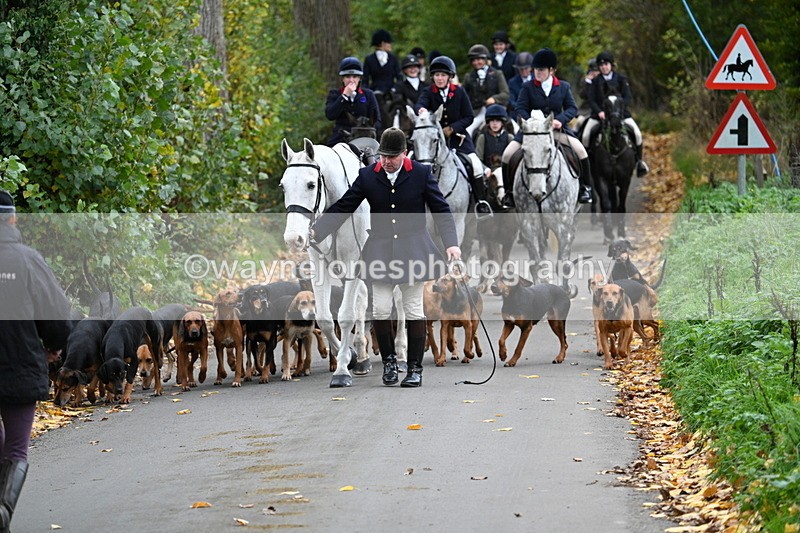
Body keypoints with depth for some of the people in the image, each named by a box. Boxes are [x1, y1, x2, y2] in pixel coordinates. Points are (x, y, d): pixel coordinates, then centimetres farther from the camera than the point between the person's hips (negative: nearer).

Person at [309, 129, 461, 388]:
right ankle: (389, 361, 18)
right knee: (380, 310, -2)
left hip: (413, 249, -2)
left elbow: (441, 210, 2)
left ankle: (415, 368, 10)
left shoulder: (421, 174, -1)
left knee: (414, 309, 1)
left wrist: (452, 243, -10)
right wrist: (316, 231, -6)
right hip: (380, 252, 2)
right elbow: (342, 207, 5)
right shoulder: (368, 176, 2)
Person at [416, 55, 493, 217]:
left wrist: (453, 128, -14)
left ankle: (481, 202, -8)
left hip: (458, 136, -1)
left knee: (475, 164, -19)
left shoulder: (459, 92, 1)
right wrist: (421, 110, -46)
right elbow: (419, 105, -21)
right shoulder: (429, 93, 0)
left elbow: (469, 117, 0)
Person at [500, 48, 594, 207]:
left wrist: (560, 119, -18)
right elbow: (520, 108, -3)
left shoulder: (564, 87, 6)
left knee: (580, 150, -20)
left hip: (557, 129, 0)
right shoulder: (528, 87, 2)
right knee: (507, 155, -15)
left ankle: (585, 187, -2)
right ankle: (509, 192, 3)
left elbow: (572, 108, 2)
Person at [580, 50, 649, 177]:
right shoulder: (596, 81, 6)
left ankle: (639, 160, -1)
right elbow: (592, 100, -1)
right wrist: (599, 112, -20)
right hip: (599, 114, 1)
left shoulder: (621, 79, 4)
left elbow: (628, 97, -3)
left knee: (637, 133, -19)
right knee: (585, 135, -19)